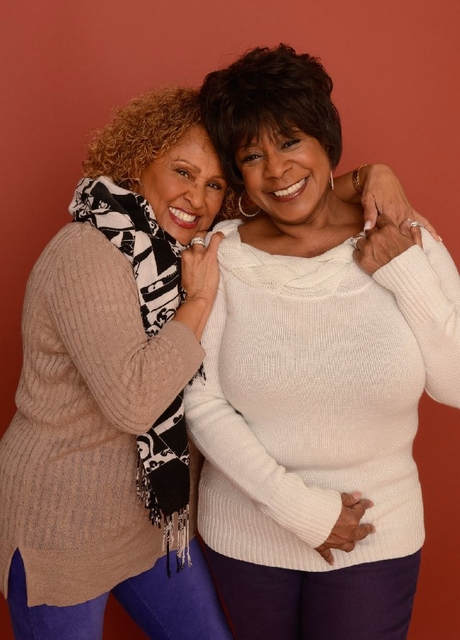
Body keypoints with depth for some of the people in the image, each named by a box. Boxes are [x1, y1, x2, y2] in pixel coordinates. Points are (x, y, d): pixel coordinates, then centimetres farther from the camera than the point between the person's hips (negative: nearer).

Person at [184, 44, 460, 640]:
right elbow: (201, 400, -13)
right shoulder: (222, 254, -12)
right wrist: (298, 505, -15)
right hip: (245, 531, 0)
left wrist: (406, 275, -19)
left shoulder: (407, 244, -9)